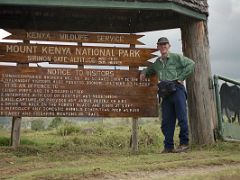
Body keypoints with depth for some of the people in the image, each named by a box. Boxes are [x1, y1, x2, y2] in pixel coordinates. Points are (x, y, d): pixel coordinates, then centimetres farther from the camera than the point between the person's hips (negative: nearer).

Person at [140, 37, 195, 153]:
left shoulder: (176, 57, 4)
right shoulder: (157, 63, 19)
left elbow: (191, 64, -3)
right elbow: (150, 69, 39)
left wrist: (181, 77, -7)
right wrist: (144, 73, 17)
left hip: (177, 88, -5)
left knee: (182, 117, -5)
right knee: (167, 121, 3)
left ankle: (184, 143, 4)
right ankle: (168, 146, 7)